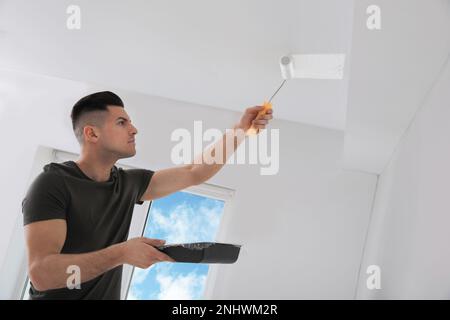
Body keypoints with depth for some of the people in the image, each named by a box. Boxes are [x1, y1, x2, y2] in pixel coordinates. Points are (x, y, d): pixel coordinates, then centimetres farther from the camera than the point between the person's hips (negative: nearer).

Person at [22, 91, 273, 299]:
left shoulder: (129, 183, 5)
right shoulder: (53, 184, -14)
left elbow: (195, 173, 12)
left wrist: (242, 129, 7)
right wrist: (121, 253, -30)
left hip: (108, 295, 5)